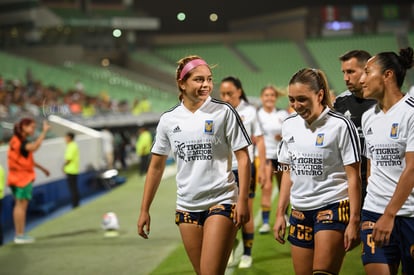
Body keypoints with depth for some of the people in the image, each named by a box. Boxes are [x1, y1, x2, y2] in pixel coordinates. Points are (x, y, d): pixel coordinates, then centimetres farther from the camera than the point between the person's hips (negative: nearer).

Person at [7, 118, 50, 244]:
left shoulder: (19, 141, 14)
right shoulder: (20, 141, -18)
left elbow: (28, 159, 24)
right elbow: (34, 146, -40)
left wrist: (41, 168, 25)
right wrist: (44, 131, -38)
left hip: (18, 177, 10)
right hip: (23, 177, -10)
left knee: (20, 205, 13)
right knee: (21, 205, -6)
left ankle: (19, 234, 17)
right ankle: (20, 235, -4)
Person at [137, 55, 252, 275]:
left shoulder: (224, 112, -4)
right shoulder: (168, 119, 5)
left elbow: (243, 158, -5)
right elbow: (156, 167, 11)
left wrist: (242, 200, -13)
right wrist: (144, 210, 9)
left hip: (221, 202, -4)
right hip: (186, 206, 4)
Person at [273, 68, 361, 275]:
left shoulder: (341, 125, -9)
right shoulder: (289, 125, 8)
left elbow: (353, 176, -8)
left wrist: (354, 221, -13)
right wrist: (280, 213, 13)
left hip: (333, 209, -6)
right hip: (300, 212, 6)